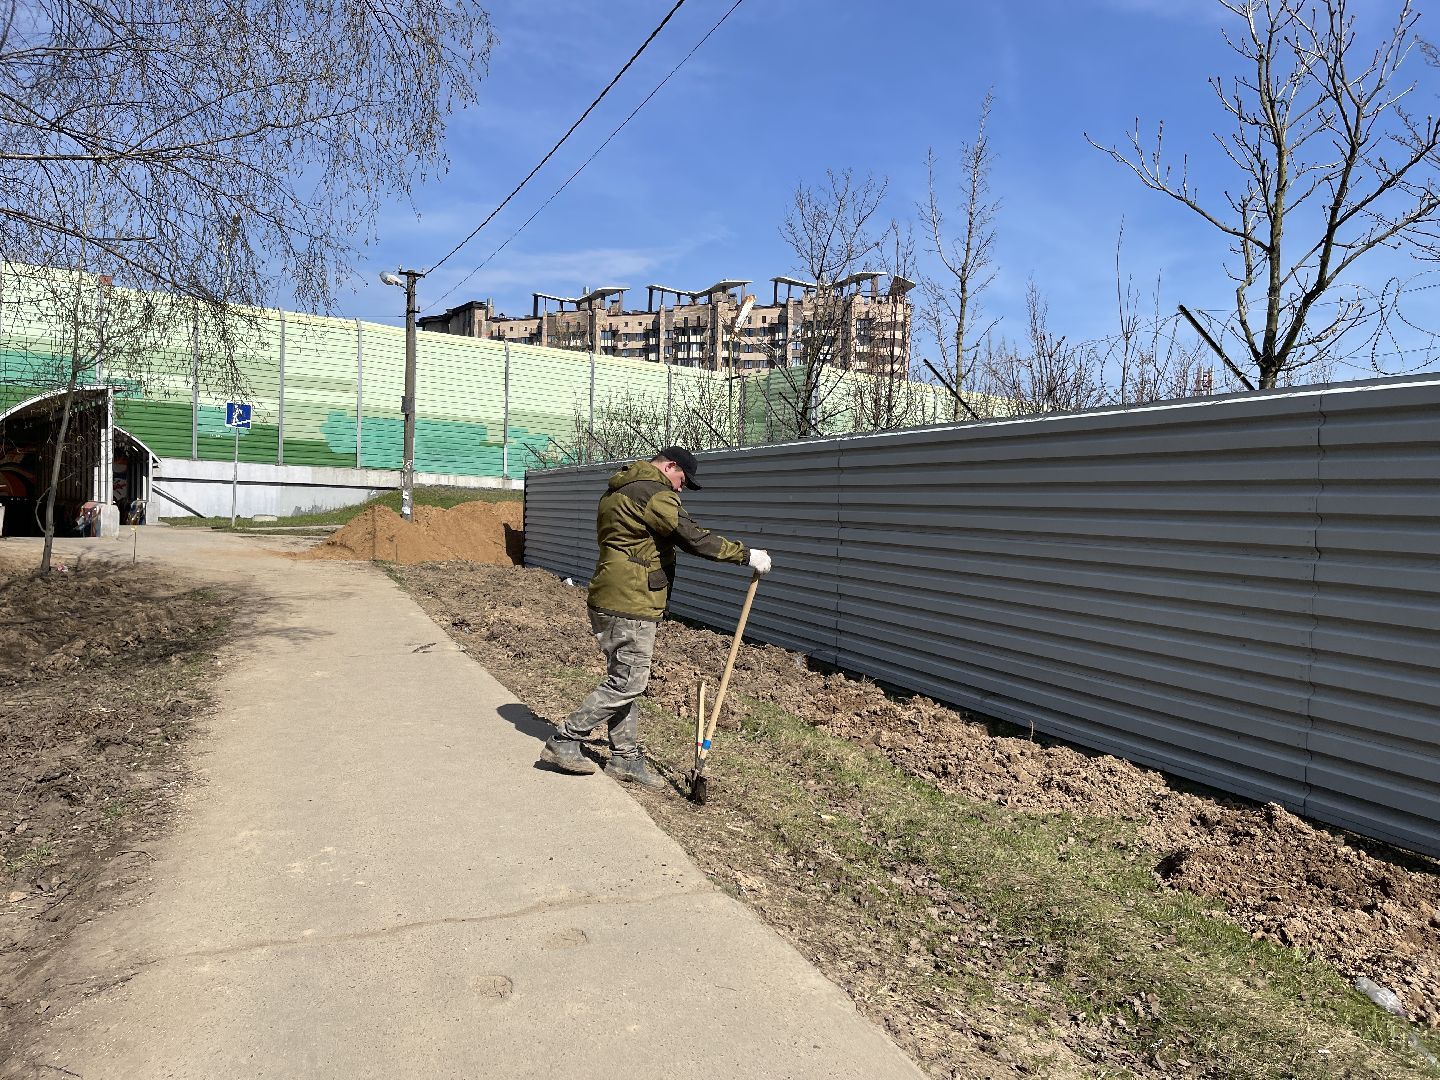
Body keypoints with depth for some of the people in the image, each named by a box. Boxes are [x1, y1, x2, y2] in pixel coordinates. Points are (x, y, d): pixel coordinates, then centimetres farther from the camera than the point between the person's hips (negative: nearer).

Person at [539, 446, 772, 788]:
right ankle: (563, 741, 2)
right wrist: (746, 555, -12)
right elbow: (693, 538, -19)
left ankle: (625, 757, 21)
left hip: (610, 602, 11)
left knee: (625, 681, 14)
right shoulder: (654, 492, -12)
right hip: (630, 606, -11)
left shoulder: (617, 490, 20)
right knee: (627, 683, -4)